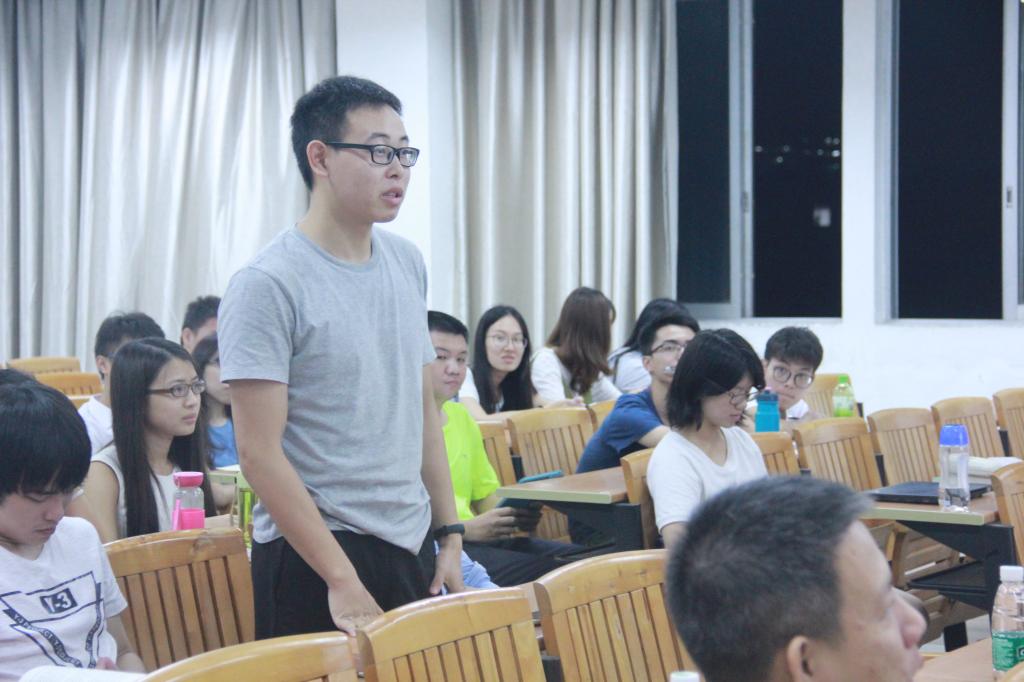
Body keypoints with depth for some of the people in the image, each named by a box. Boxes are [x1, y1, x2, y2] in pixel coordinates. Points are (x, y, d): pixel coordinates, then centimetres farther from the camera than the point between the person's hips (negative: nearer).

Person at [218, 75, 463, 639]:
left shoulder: (407, 264, 9)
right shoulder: (266, 286, -13)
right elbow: (259, 453, -16)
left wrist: (449, 534, 12)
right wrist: (342, 581, -18)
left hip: (412, 550, 7)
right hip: (312, 558, -6)